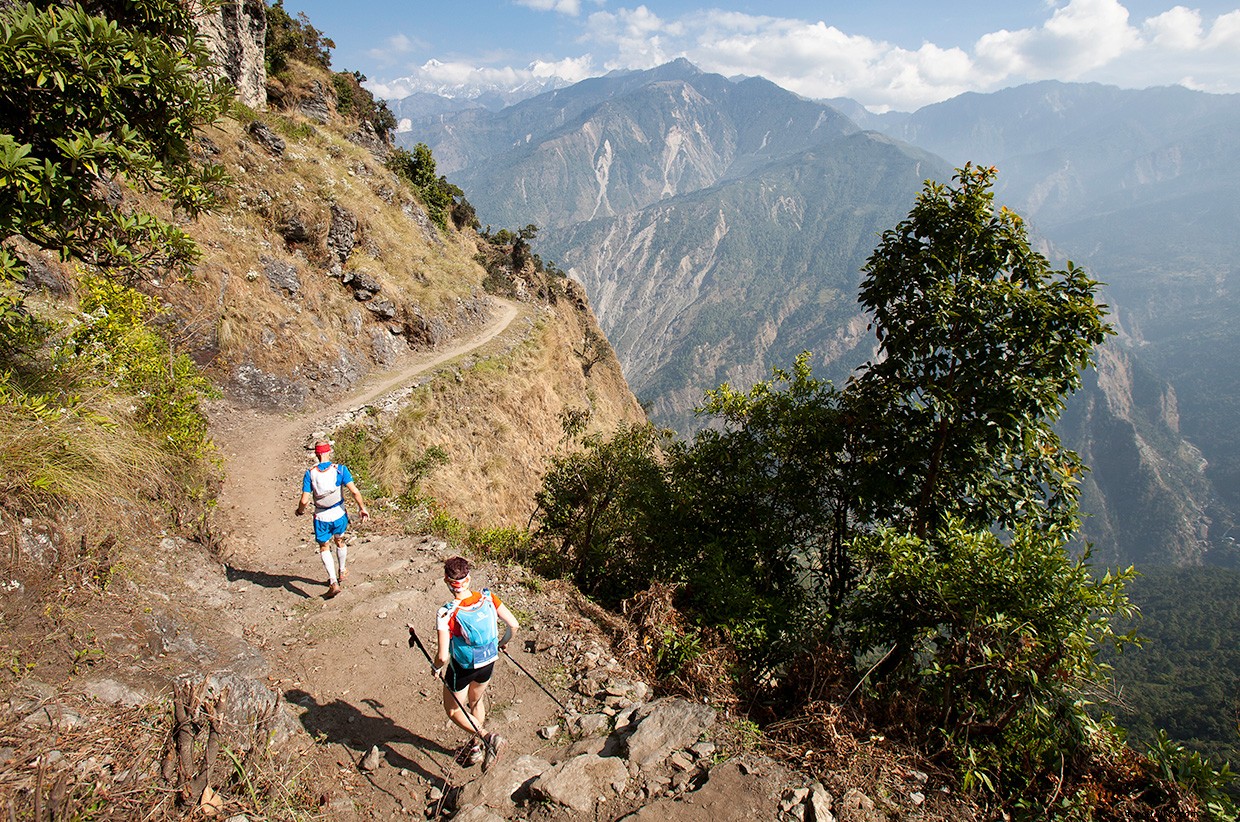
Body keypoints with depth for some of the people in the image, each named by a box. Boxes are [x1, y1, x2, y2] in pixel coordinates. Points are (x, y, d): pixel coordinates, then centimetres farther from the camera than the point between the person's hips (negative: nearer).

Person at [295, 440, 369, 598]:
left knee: (324, 548, 13)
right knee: (340, 542, 25)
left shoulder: (310, 474, -12)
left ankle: (333, 583, 0)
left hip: (321, 518, -1)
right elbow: (354, 491, -19)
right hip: (339, 515, 1)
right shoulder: (340, 470, -12)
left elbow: (304, 500, -12)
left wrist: (300, 510, 9)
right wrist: (362, 508, -7)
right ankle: (342, 572, 44)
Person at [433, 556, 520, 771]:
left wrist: (436, 668, -6)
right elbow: (513, 624, -10)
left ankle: (487, 738, 1)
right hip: (488, 664, 5)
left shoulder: (447, 614, -29)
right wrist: (504, 643, 10)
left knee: (453, 710, 20)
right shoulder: (487, 597, -18)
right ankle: (477, 747, 46)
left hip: (462, 668, -4)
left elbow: (443, 656, -29)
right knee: (477, 702, 30)